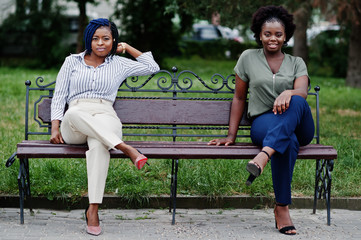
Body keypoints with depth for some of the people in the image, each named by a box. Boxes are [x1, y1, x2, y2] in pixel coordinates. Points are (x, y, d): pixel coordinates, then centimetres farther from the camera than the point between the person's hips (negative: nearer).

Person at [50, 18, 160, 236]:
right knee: (75, 114, -41)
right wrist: (55, 127, 1)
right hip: (74, 125, 1)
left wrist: (128, 48, 23)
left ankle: (93, 210, -44)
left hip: (106, 118, 0)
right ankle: (124, 148, -47)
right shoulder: (72, 61, 20)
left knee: (99, 145, -40)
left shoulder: (119, 64, 21)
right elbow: (59, 96, 15)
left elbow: (153, 67, 26)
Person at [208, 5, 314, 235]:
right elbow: (239, 98, 17)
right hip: (264, 123, -1)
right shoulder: (248, 58, 14)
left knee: (295, 102, -38)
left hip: (299, 126, 1)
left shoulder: (297, 63, 14)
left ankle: (264, 155, -53)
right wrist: (231, 135, 9)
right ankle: (282, 208, -38)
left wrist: (289, 93, -31)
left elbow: (302, 92, -6)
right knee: (289, 141, -40)